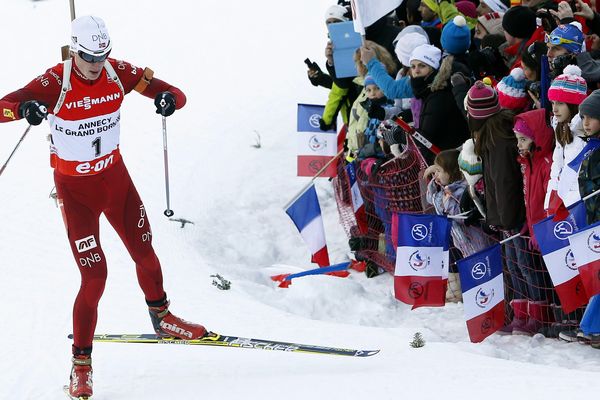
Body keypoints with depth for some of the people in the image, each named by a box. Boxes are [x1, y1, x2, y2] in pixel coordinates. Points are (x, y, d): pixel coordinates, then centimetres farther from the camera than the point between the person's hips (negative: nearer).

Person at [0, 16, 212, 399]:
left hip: (115, 177, 4)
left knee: (144, 252, 17)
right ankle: (81, 363, 8)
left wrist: (169, 98, -35)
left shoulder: (119, 73, -12)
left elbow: (174, 94, -10)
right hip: (75, 188, -4)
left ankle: (161, 316, 47)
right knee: (94, 276, -8)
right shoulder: (55, 83, -24)